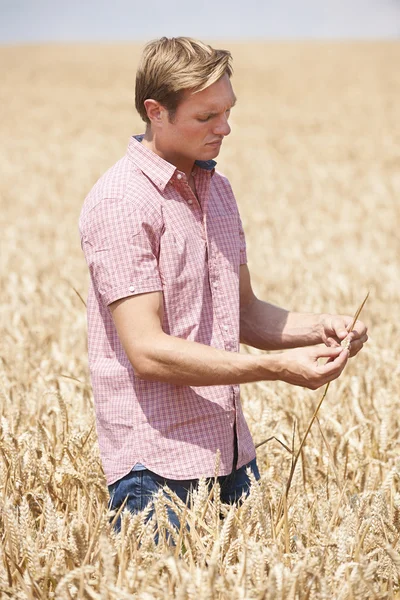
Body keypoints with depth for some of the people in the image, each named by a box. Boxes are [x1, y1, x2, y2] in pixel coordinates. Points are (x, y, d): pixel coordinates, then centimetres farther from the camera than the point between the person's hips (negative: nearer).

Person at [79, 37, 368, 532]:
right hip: (160, 463, -8)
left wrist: (315, 328, -2)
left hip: (231, 451, 8)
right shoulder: (120, 203, -15)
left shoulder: (216, 188, 12)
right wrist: (276, 368, -23)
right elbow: (147, 351, -20)